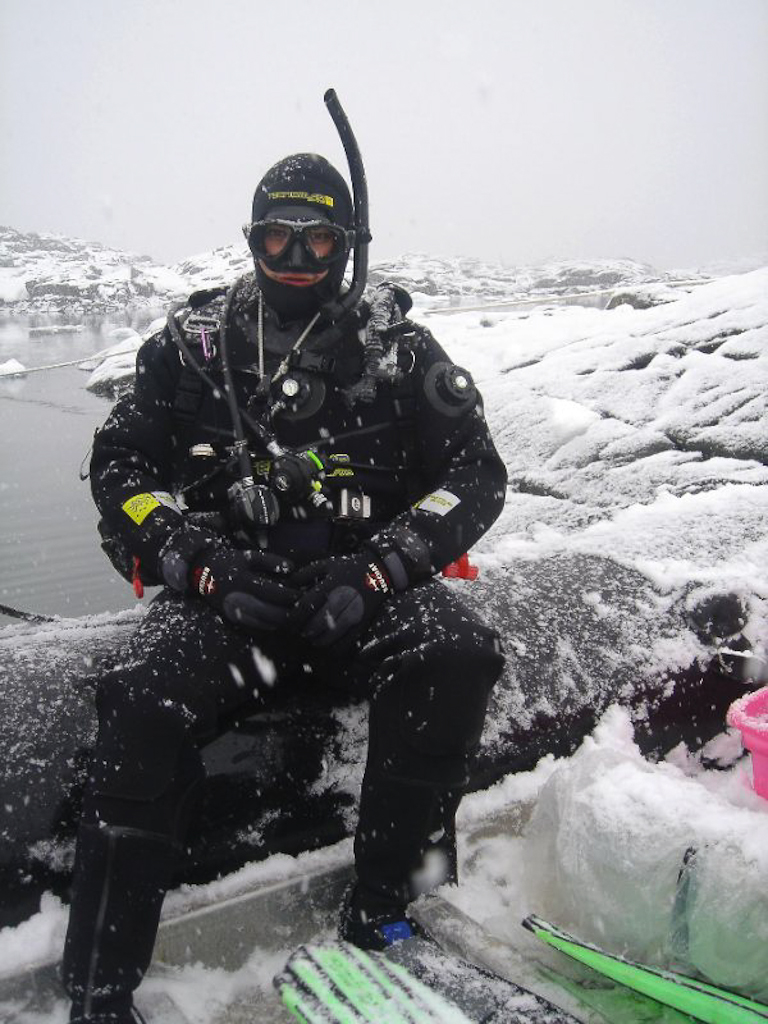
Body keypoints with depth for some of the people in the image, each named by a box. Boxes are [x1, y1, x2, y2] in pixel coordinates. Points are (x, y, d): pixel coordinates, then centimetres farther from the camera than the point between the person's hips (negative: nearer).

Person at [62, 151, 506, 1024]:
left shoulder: (396, 347, 6)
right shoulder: (194, 341, 9)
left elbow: (477, 471, 3)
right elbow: (119, 467, 7)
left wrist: (380, 565, -14)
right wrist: (201, 562, -11)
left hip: (361, 583, 1)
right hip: (225, 585, 0)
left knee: (456, 656, -29)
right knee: (144, 705, -28)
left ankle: (377, 914, -14)